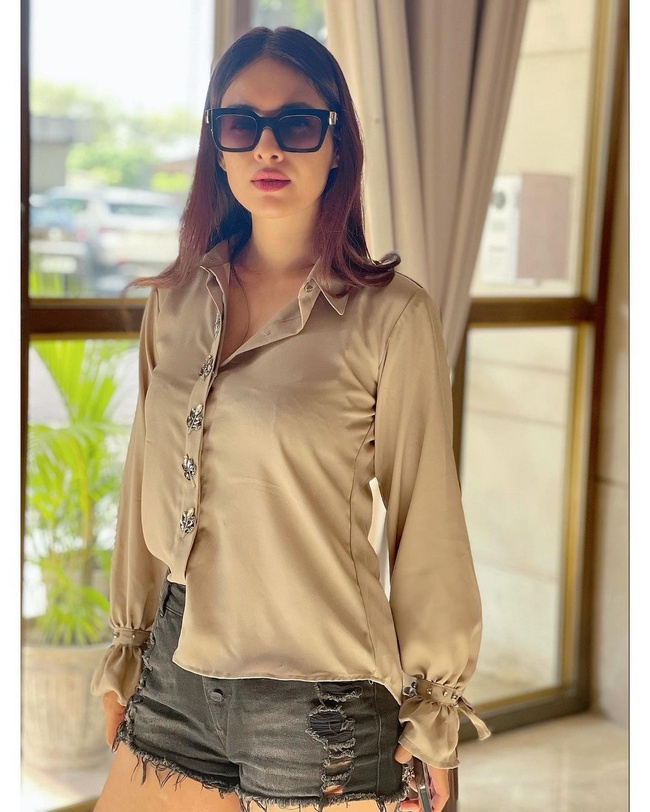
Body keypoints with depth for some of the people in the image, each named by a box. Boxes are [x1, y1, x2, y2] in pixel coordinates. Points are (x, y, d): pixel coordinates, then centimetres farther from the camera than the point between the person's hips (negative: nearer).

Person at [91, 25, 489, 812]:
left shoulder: (391, 314, -11)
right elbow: (145, 485, 11)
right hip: (175, 672, 5)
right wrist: (123, 655, 16)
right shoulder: (174, 303, 4)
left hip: (317, 706, -4)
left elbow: (425, 523, -6)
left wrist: (431, 723, -1)